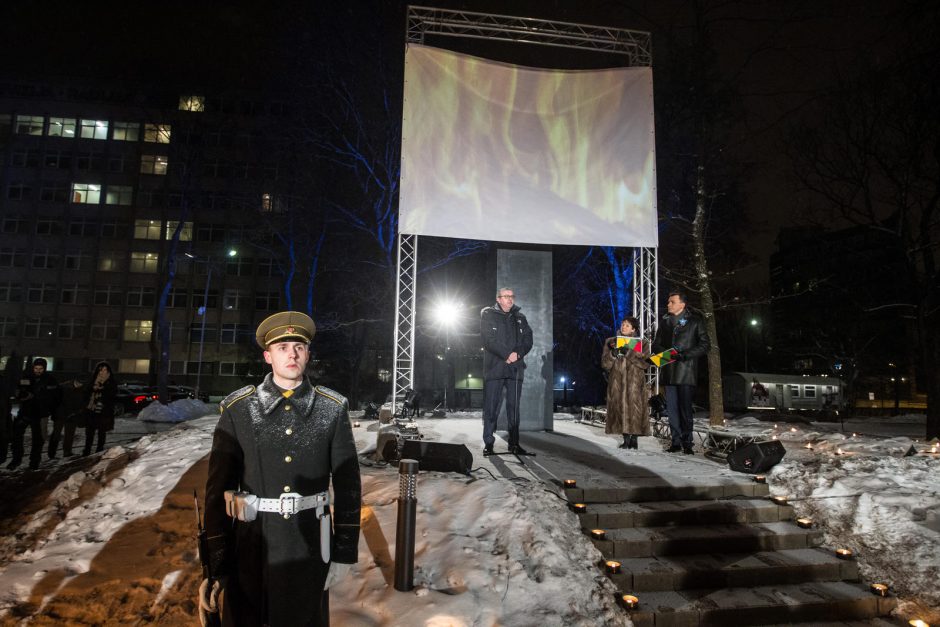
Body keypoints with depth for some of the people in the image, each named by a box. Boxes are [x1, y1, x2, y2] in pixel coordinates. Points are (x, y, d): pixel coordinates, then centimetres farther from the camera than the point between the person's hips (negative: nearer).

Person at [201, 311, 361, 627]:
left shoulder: (333, 409, -4)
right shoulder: (238, 409, -6)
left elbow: (348, 485, -1)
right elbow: (218, 487, -4)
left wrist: (344, 551, -1)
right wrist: (215, 564, -4)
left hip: (310, 548, 1)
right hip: (252, 545, 0)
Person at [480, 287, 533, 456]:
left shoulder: (520, 318, 17)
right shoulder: (488, 314, 5)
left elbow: (528, 339, 9)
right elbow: (489, 339, -7)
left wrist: (518, 354, -9)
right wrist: (507, 354, -14)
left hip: (515, 367, 4)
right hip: (494, 367, -3)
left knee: (514, 406, 4)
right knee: (491, 406, -3)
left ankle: (514, 443, 10)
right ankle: (488, 442, 4)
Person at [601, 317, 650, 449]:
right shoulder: (611, 342, 13)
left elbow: (645, 363, -6)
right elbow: (605, 364, 7)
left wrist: (629, 353, -15)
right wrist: (613, 354, -11)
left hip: (634, 381, -2)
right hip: (617, 381, 2)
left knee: (634, 408, -7)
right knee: (620, 408, -3)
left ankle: (634, 438, 2)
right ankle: (626, 439, 4)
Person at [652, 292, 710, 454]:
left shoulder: (695, 321, 5)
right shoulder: (665, 322, 18)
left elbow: (705, 344, -1)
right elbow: (656, 345, 18)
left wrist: (686, 354, -13)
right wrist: (665, 352, -3)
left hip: (686, 370, -4)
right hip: (668, 371, 4)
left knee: (685, 408, -6)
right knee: (672, 408, 4)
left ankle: (687, 443, 1)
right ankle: (676, 441, 10)